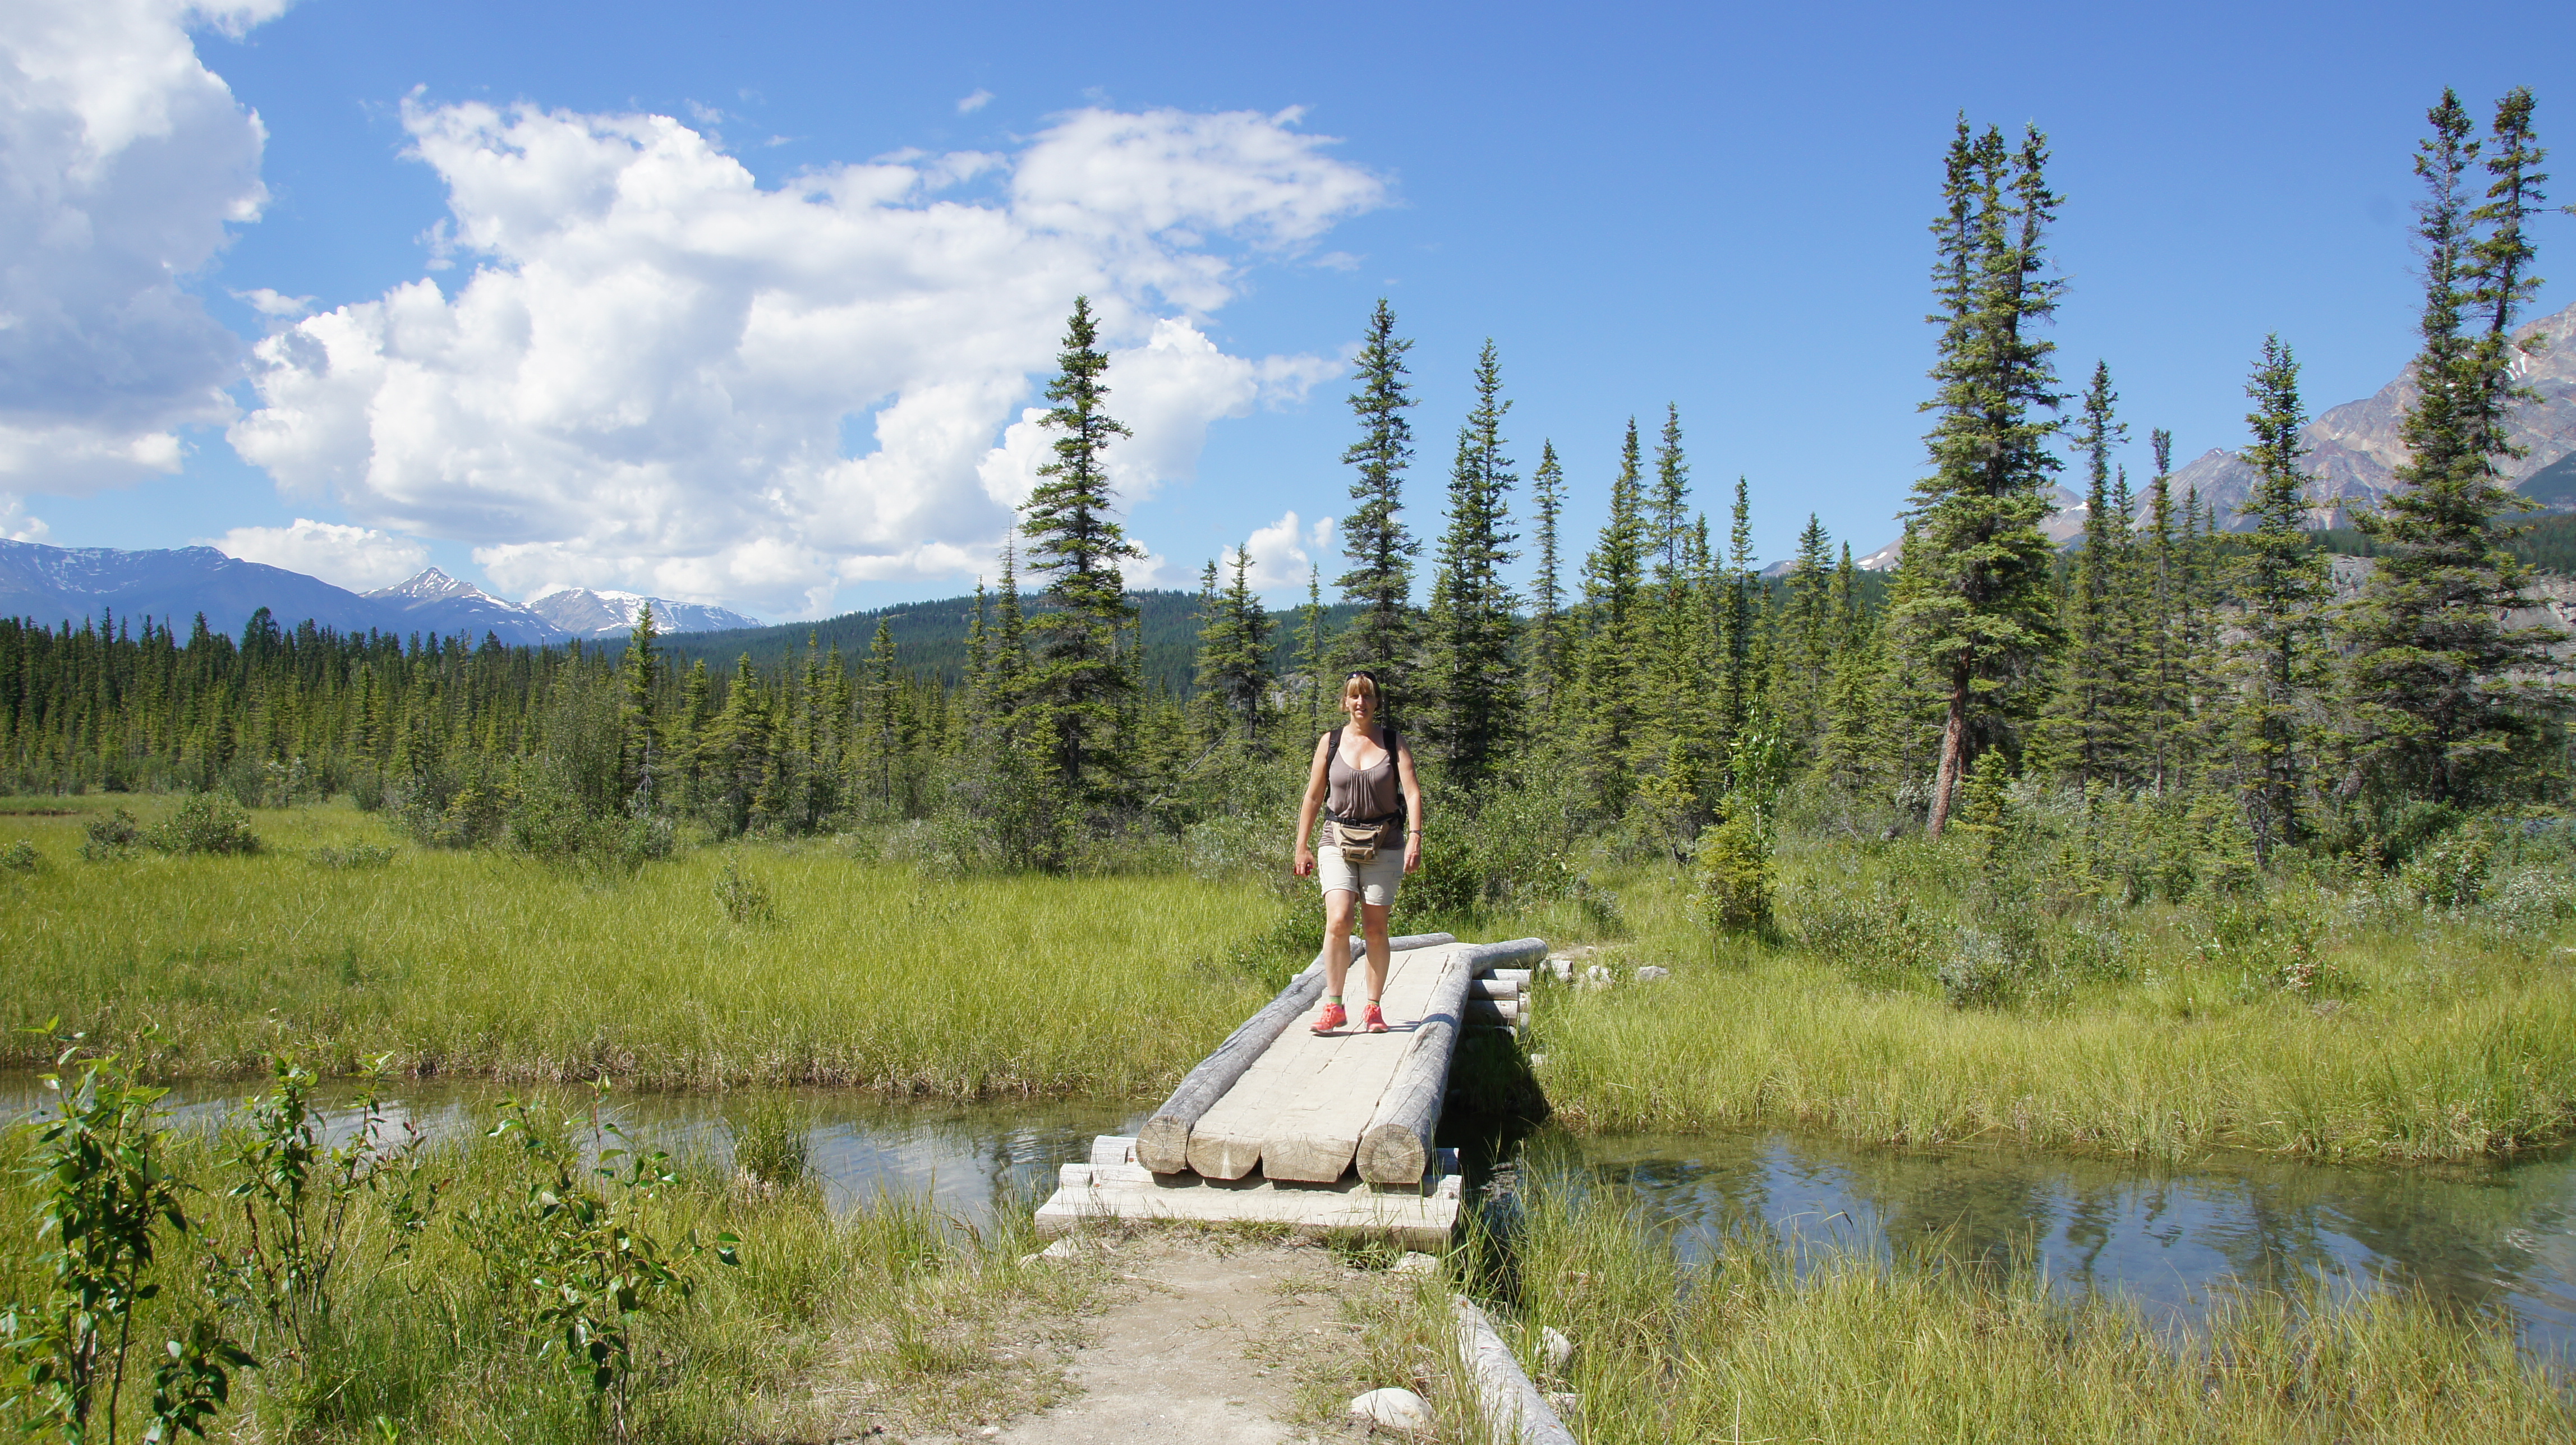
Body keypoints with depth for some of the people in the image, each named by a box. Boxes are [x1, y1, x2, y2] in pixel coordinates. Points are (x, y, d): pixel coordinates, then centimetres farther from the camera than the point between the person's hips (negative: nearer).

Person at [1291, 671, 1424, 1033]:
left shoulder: (1394, 743, 3)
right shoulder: (1330, 742, 6)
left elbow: (1412, 792, -5)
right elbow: (1313, 796, 10)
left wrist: (1415, 837, -19)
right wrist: (1302, 847, 8)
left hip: (1384, 845, 0)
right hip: (1338, 841, 0)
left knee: (1375, 929, 2)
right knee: (1338, 921, -16)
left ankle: (1374, 1008, 14)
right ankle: (1334, 1006, -10)